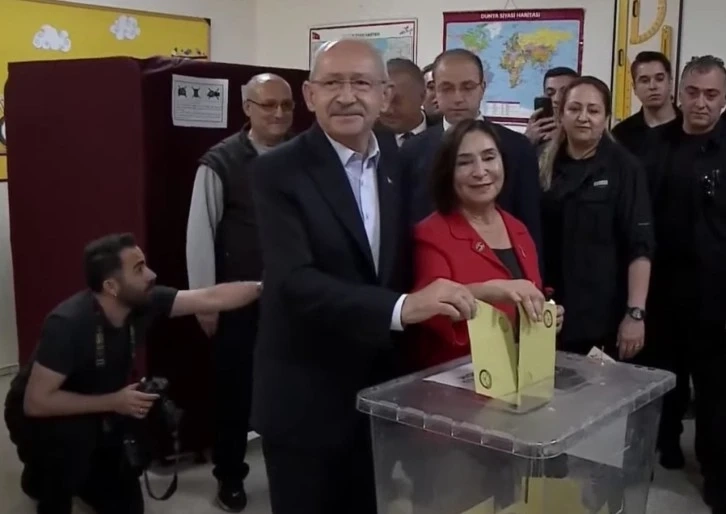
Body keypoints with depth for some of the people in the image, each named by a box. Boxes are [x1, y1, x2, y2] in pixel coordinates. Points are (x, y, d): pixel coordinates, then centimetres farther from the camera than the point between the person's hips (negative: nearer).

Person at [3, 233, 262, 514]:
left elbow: (211, 298, -18)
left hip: (95, 414, 6)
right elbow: (36, 401, -36)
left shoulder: (144, 302, -20)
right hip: (41, 416, -6)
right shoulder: (68, 324, -37)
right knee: (75, 435, -39)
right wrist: (113, 402, -36)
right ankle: (42, 477, -8)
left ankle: (70, 473, 34)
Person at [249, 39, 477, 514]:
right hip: (306, 401, -5)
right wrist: (401, 307, -37)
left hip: (383, 391, 5)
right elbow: (295, 281, -26)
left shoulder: (399, 162, 3)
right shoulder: (279, 172, -14)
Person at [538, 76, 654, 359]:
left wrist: (635, 312, -16)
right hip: (549, 312, 4)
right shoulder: (545, 165, 7)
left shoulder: (624, 168, -4)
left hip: (604, 316, -3)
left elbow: (639, 246, -10)